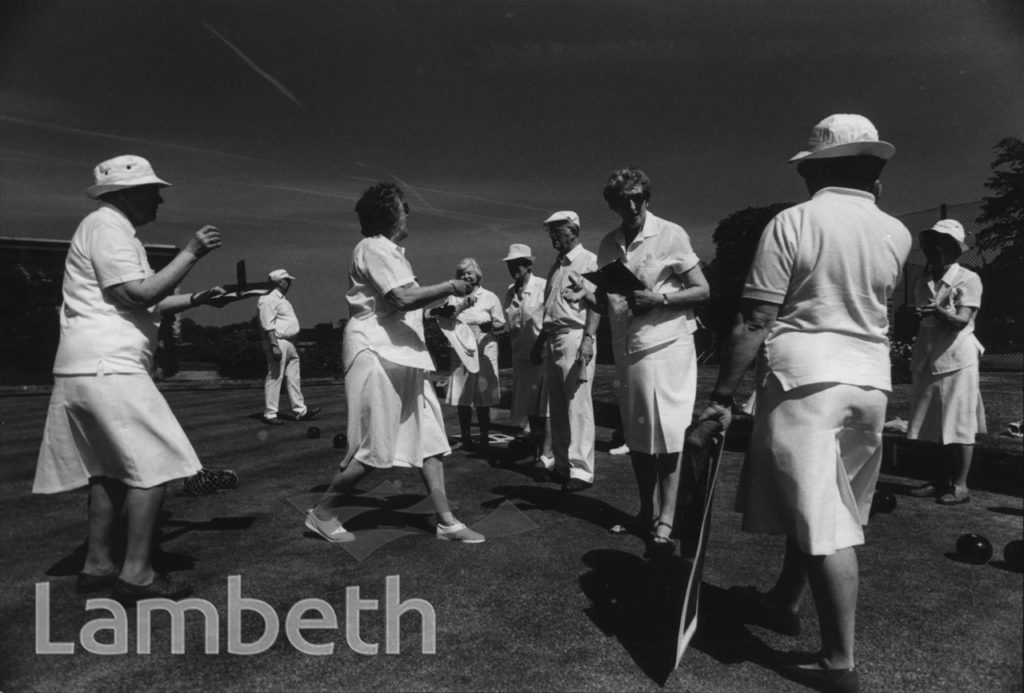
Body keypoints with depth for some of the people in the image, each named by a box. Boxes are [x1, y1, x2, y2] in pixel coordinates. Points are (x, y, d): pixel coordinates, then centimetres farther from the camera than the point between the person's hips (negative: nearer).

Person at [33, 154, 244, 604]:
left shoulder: (115, 230, 23)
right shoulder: (105, 226, -9)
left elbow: (145, 305, 24)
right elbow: (140, 294, -18)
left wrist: (198, 300, 16)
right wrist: (191, 253, -13)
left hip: (93, 370, 11)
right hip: (107, 368, -11)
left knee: (110, 469, 14)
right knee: (153, 465, -9)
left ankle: (98, 565, 21)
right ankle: (136, 574, -5)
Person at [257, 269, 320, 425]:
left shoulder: (282, 299, 21)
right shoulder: (268, 300, -11)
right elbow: (268, 325, -19)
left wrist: (294, 345, 22)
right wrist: (274, 345, -25)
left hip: (289, 345, 10)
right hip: (278, 343, -10)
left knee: (294, 378, 11)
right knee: (274, 378, -5)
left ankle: (300, 411, 16)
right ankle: (269, 414, 2)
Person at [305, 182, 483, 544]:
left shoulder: (391, 251, 20)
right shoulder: (373, 248, -10)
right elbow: (403, 298, -22)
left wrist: (443, 305, 8)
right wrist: (451, 287, -14)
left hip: (401, 356, 10)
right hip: (376, 354, -10)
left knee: (428, 436, 5)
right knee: (373, 447, -4)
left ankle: (446, 521, 8)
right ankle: (322, 512, 15)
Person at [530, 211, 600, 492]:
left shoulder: (588, 261, -3)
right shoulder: (556, 265, 20)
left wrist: (588, 339, -22)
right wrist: (540, 340, 21)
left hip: (574, 337, -8)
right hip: (552, 339, 8)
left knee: (578, 405, -8)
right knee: (557, 407, 10)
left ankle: (581, 470, -4)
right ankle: (561, 464, 18)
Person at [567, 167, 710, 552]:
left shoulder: (670, 235, -5)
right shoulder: (607, 245, 9)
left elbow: (702, 291, -4)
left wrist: (658, 297, -18)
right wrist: (587, 295, -7)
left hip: (666, 345, -5)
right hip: (626, 350, 5)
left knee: (666, 433, -7)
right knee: (636, 434, 12)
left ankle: (665, 521, 1)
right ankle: (646, 512, 25)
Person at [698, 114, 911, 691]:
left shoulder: (792, 222, -7)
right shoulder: (897, 234, 6)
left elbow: (754, 322, -13)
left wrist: (723, 395, -7)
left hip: (806, 377, -5)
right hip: (872, 382, 6)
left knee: (824, 518, -1)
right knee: (817, 504, 19)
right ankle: (785, 602, 37)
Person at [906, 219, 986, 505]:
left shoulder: (968, 279, -3)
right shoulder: (922, 281, 13)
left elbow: (962, 319, -15)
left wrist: (939, 312, -33)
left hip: (957, 358, -5)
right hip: (928, 360, 6)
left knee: (959, 426, -1)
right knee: (936, 425, 10)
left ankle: (960, 486, 6)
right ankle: (941, 481, 19)